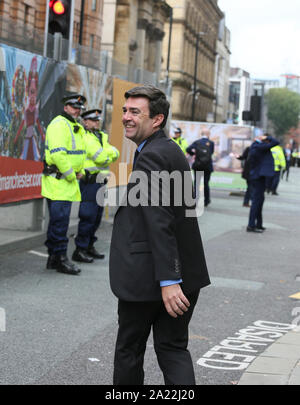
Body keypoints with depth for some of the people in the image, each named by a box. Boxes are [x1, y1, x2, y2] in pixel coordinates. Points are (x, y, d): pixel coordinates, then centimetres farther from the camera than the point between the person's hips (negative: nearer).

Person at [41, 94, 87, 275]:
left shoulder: (77, 127, 20)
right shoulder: (59, 124, -13)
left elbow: (79, 152, 29)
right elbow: (58, 154, -23)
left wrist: (80, 171, 12)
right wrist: (70, 175, -17)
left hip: (69, 180, 10)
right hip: (58, 180, -10)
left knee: (60, 219, 13)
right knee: (60, 220, -10)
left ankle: (54, 257, 20)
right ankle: (60, 258, -7)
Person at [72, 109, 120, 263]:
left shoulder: (102, 136, 18)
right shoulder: (85, 137, -10)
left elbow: (115, 153, 5)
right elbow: (101, 158, -18)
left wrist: (106, 153, -11)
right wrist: (108, 155, 1)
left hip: (101, 182, 9)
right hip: (90, 182, -9)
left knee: (96, 217, 13)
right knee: (88, 216, -10)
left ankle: (89, 246, 22)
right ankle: (80, 250, -5)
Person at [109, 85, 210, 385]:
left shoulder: (150, 157, -17)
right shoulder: (172, 150, 13)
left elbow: (160, 223, -25)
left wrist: (168, 281, -28)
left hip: (147, 278, -9)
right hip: (186, 273, 9)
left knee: (129, 349, 9)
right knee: (173, 349, 11)